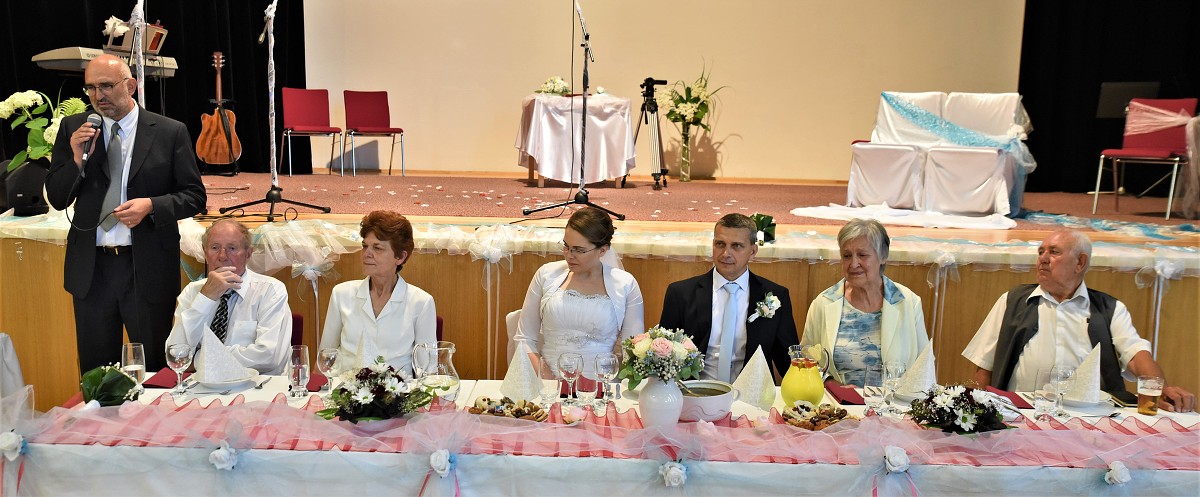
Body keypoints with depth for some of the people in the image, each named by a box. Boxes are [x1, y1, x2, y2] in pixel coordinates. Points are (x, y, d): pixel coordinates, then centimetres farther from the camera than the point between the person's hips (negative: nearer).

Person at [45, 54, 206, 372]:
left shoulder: (170, 132, -2)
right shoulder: (73, 128, 6)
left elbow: (195, 196, -1)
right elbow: (56, 199, 7)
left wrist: (152, 205, -18)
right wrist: (78, 160, -10)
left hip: (148, 270, -3)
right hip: (90, 268, 3)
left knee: (155, 371, 8)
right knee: (94, 371, 13)